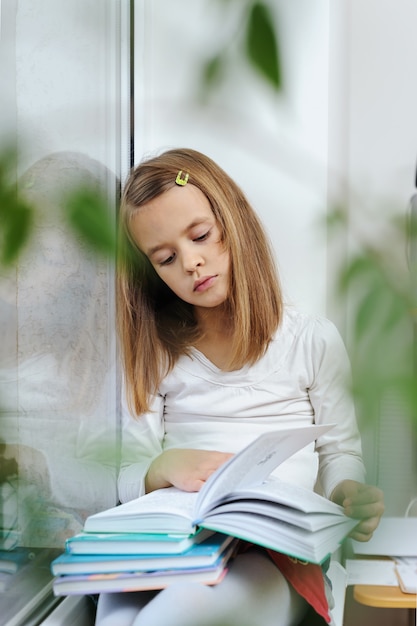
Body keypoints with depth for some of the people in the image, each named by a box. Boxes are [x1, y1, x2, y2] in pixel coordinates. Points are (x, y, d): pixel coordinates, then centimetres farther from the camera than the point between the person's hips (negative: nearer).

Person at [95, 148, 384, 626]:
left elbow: (340, 452, 14)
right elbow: (129, 476, 8)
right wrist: (162, 469, -15)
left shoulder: (314, 340, 10)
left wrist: (348, 496, -10)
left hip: (277, 555, -1)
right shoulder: (154, 355, 14)